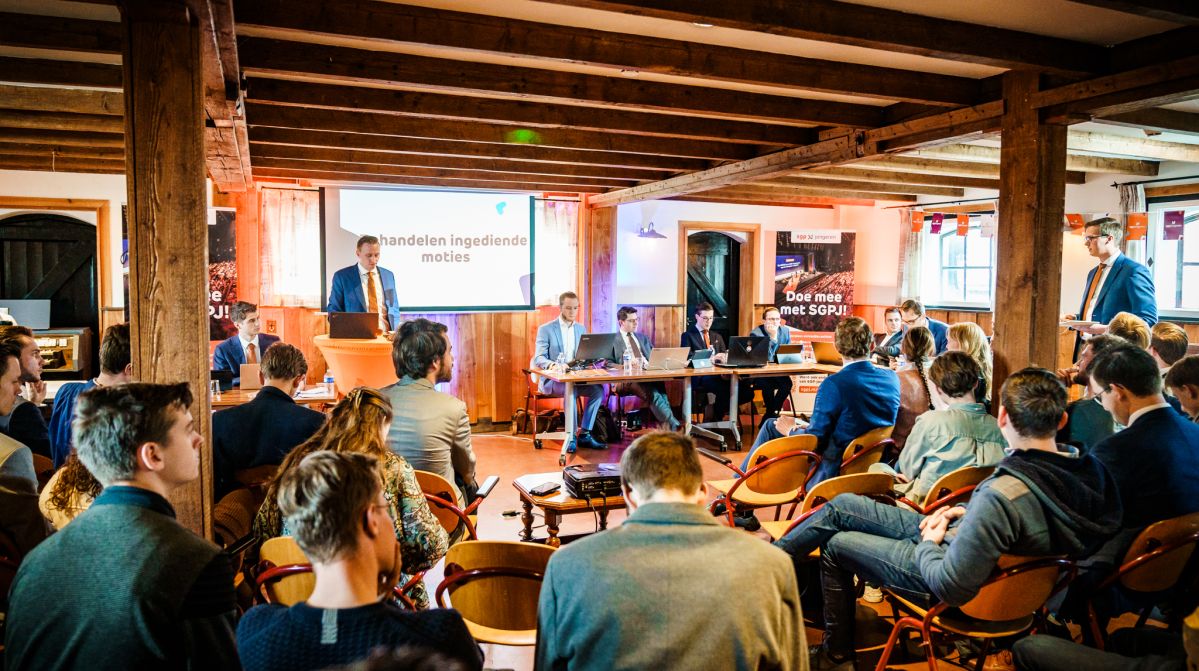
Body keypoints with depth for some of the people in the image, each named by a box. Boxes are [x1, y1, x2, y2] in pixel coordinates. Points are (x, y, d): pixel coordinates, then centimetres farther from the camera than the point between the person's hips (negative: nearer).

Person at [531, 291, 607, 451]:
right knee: (570, 390, -36)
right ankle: (571, 436, -27)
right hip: (551, 379, -5)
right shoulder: (545, 329, -2)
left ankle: (584, 434, -17)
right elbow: (538, 358, -10)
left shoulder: (581, 329, 13)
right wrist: (552, 364, -32)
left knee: (599, 389, -23)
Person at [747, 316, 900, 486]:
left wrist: (791, 431, 1)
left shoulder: (833, 384, -26)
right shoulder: (891, 378, -5)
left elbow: (814, 441, -21)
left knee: (771, 426, 13)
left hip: (833, 470, -7)